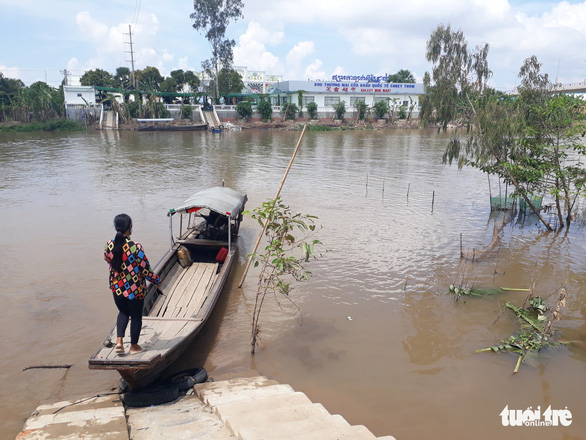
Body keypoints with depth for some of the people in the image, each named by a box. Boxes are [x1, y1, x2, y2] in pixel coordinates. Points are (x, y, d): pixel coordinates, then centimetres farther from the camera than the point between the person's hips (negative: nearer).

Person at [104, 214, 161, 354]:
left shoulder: (109, 245, -9)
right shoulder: (135, 247, -23)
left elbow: (108, 260, 9)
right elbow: (145, 269, -16)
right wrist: (156, 280, 0)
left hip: (116, 287, 4)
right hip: (135, 289, -4)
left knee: (123, 312, 26)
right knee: (136, 316, 14)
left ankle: (119, 340, 12)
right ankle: (134, 346, 27)